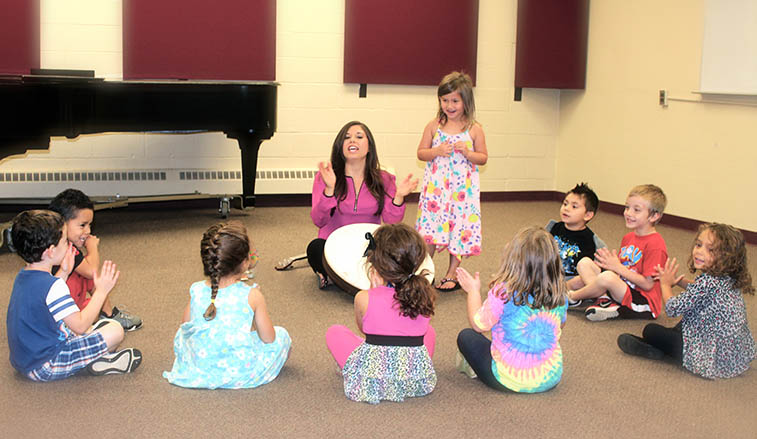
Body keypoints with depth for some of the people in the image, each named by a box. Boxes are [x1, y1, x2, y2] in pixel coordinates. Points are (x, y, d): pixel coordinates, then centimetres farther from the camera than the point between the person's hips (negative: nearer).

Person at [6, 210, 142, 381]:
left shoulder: (23, 276, 3)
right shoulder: (52, 285, -26)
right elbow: (80, 325, -23)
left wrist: (63, 272, 16)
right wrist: (101, 291, -15)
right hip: (45, 368, -10)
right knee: (115, 331, -14)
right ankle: (98, 362, 7)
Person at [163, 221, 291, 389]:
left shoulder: (196, 291, -9)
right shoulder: (252, 296, -19)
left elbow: (186, 325, 6)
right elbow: (268, 338, -10)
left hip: (197, 372, 2)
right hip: (240, 374, -2)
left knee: (181, 334, 34)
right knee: (281, 334, 20)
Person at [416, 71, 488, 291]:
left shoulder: (474, 129, -1)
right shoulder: (434, 126, 2)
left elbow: (483, 158, 3)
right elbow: (421, 152, 6)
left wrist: (467, 152, -16)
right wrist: (437, 151, -13)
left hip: (462, 188, -1)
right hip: (435, 187, 1)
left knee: (460, 229, 4)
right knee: (430, 226, 0)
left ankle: (452, 274, 17)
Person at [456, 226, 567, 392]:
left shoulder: (503, 293, -22)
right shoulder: (558, 294, -8)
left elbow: (478, 325, -7)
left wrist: (473, 290, 9)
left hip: (511, 381, -5)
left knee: (466, 336, 14)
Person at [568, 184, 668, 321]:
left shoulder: (655, 244, -16)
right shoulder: (628, 237, 13)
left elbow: (648, 284, -19)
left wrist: (618, 267, -18)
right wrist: (610, 262, -5)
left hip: (643, 304, -9)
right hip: (624, 291, 9)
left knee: (607, 277, -35)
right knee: (584, 263, 3)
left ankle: (571, 297, -9)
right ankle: (606, 301, -16)